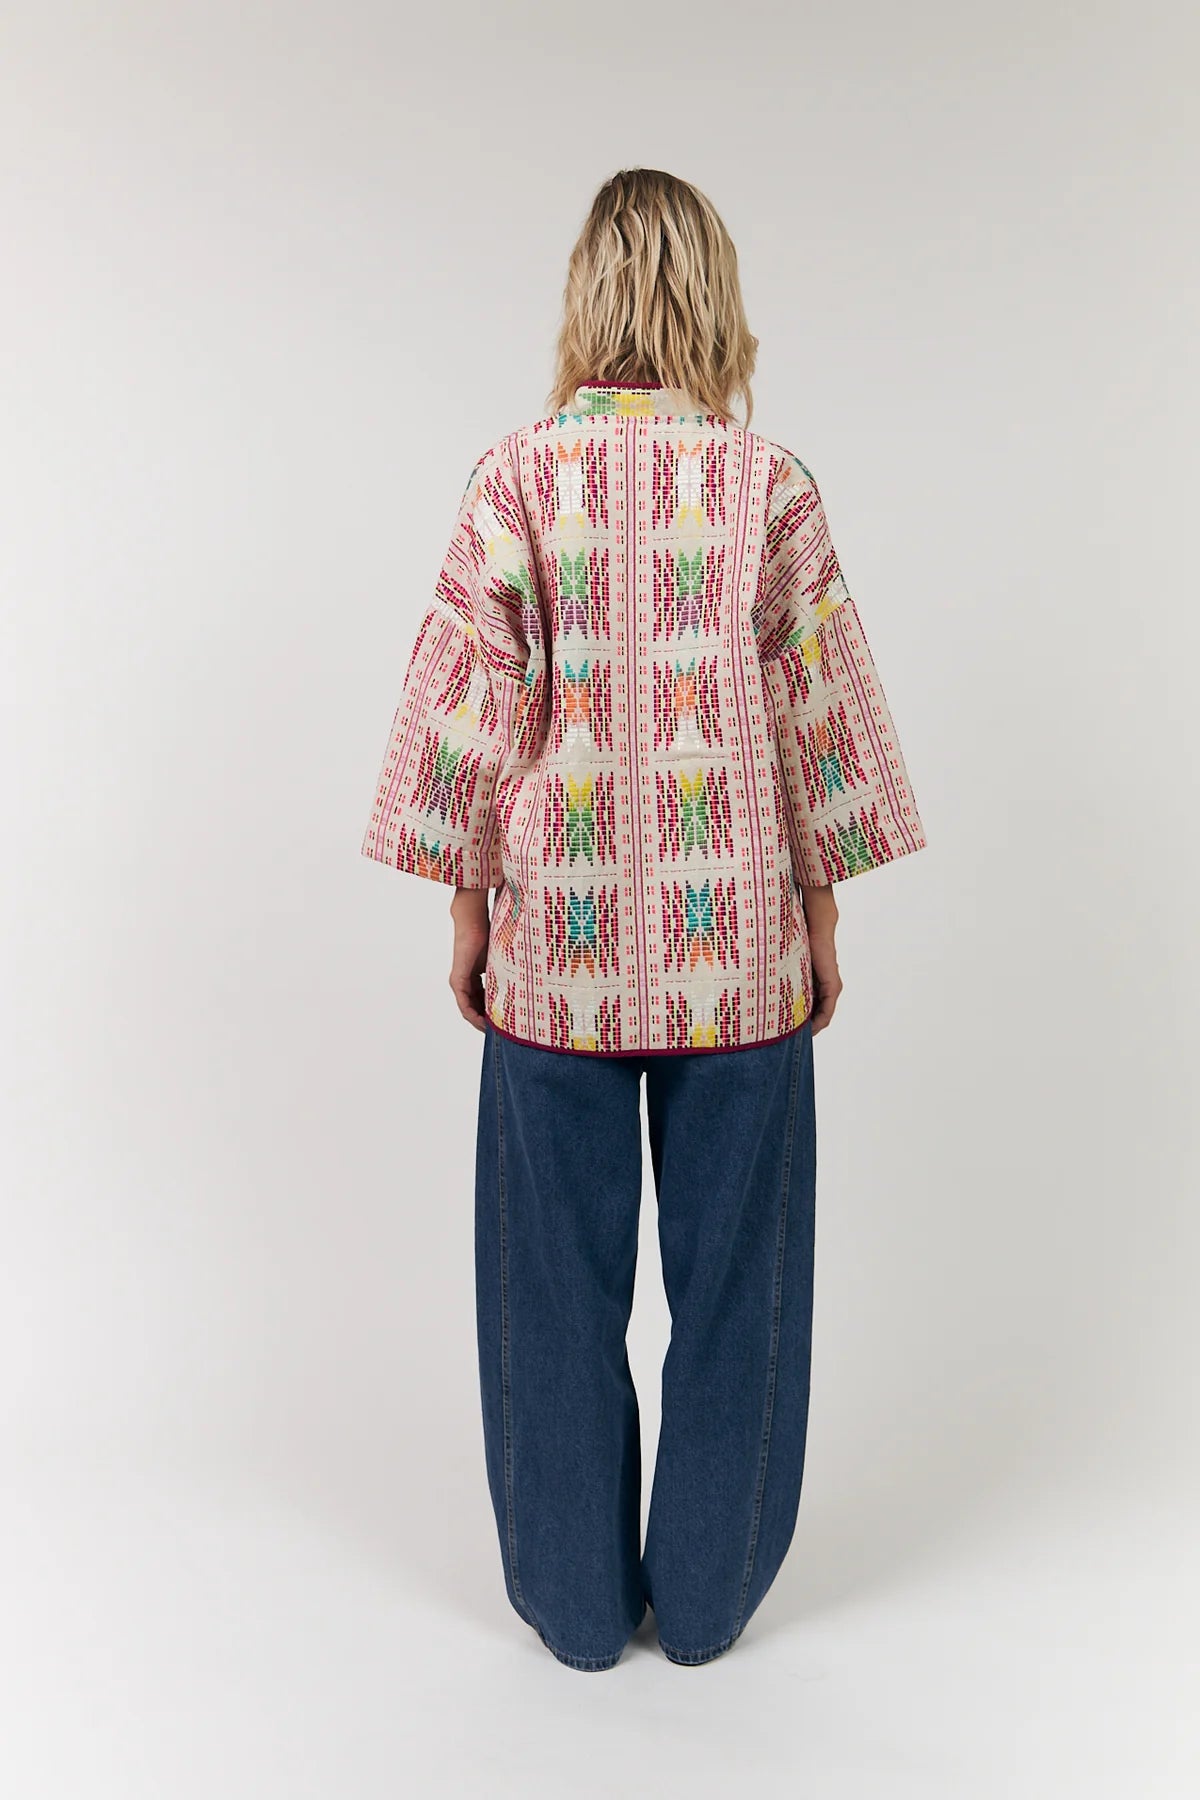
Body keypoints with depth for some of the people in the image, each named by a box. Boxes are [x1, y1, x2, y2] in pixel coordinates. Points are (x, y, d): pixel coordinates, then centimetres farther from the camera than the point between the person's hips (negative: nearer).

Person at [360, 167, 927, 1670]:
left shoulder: (517, 476, -3)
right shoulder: (769, 480, -2)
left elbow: (472, 703, -3)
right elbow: (816, 704, 0)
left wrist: (468, 905, 7)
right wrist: (821, 912, 9)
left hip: (558, 929, 0)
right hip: (738, 933, 1)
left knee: (561, 1269, 13)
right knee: (733, 1262, 14)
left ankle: (576, 1599, 28)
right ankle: (707, 1592, 29)